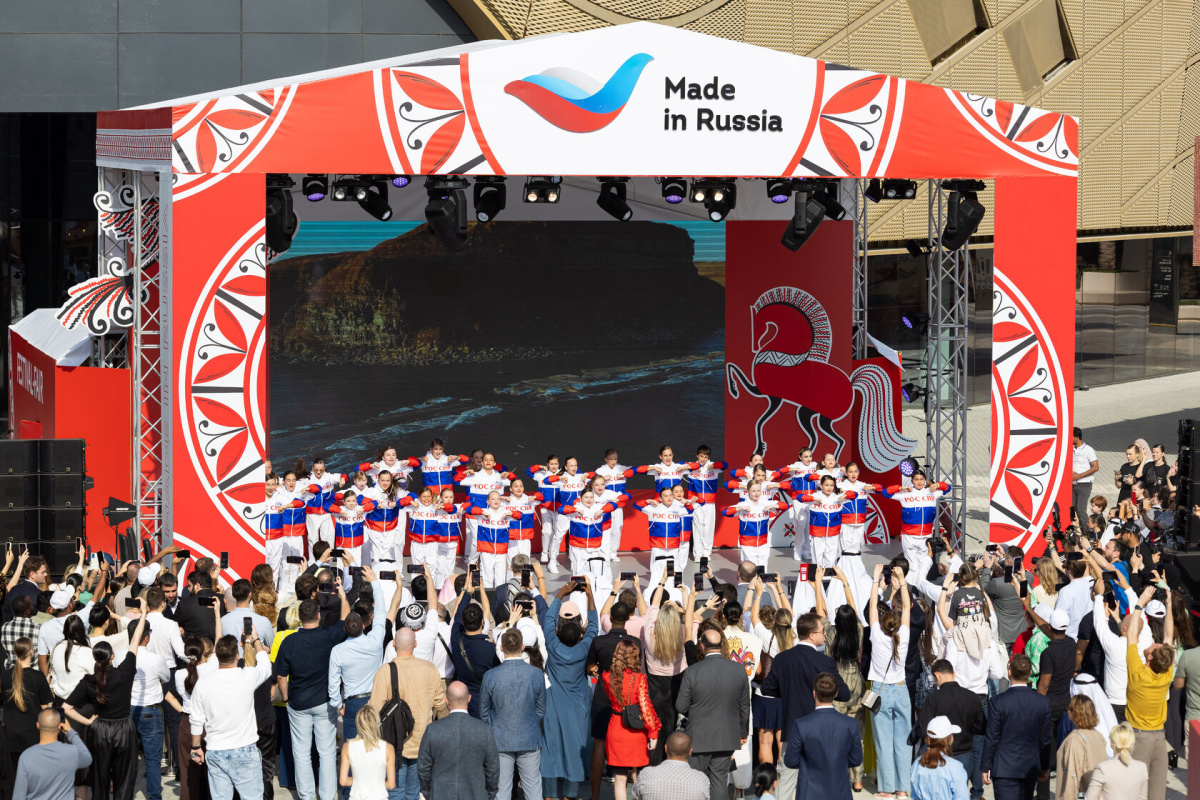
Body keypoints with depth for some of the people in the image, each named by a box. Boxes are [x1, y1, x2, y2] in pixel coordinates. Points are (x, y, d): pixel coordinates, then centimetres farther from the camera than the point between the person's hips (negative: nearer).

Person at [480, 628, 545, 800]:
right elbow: (541, 710, 3)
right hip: (530, 740, 1)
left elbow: (484, 712, 0)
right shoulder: (536, 674, -8)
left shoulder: (490, 676, -11)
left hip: (500, 741, -1)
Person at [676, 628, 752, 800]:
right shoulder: (739, 670, -5)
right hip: (727, 737, 3)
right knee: (719, 781, 10)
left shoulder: (692, 672, -16)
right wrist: (743, 732, 19)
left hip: (699, 737, -3)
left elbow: (681, 706, -9)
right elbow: (744, 706, 5)